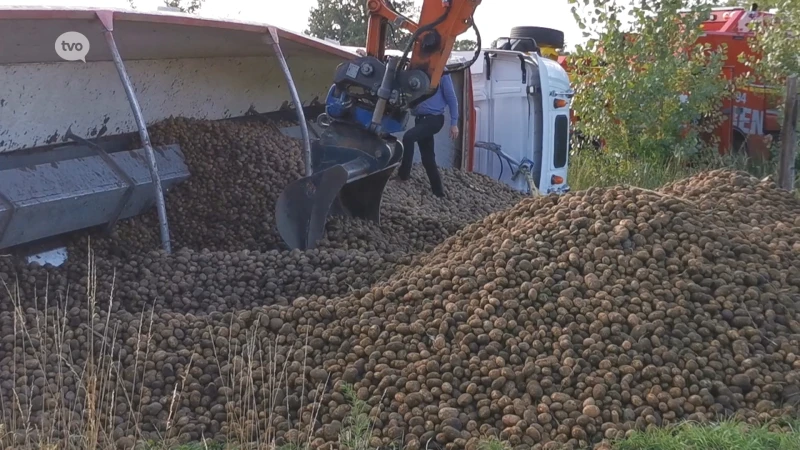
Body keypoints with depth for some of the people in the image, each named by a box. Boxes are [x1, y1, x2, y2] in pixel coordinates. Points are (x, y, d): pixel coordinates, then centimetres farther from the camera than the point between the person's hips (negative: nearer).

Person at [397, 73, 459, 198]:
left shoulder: (442, 75, -4)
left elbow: (451, 99, -5)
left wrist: (454, 123, -9)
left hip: (434, 119, -7)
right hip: (421, 119, 7)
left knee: (408, 137, -28)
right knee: (427, 156, 8)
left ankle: (403, 173, -18)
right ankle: (438, 190, 16)